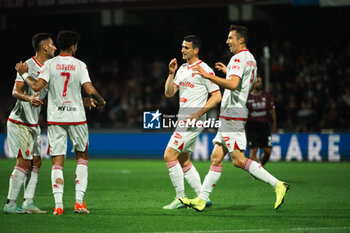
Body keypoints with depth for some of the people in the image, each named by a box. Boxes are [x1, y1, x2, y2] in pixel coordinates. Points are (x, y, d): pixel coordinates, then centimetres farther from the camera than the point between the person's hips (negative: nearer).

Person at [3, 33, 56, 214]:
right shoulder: (28, 65, -13)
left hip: (33, 123, 9)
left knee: (36, 162, 6)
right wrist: (29, 98, -42)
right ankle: (10, 204, -9)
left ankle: (28, 203, 9)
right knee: (24, 162, -12)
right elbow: (15, 91, -21)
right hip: (20, 122, -9)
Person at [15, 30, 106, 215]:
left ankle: (58, 204, -8)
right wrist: (101, 101, 7)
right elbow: (90, 90, -12)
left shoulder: (50, 64, -2)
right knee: (82, 157, 14)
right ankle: (79, 201, 4)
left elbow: (37, 86, -13)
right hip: (76, 117, -1)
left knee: (57, 161, 2)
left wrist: (24, 74, 4)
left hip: (55, 118, 1)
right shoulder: (79, 65, -4)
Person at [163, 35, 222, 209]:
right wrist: (171, 73, -1)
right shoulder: (182, 69, 16)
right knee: (183, 162, 11)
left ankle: (180, 198, -7)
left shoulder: (203, 69, -10)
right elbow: (169, 93, 12)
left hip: (193, 120, -9)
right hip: (183, 121, 9)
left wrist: (198, 113, -19)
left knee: (169, 155, -13)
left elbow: (217, 96, -11)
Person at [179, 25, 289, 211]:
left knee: (239, 160, -12)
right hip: (229, 116, 10)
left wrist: (209, 76, -27)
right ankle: (201, 199, 8)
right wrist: (227, 72, 32)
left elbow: (233, 84, -29)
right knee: (216, 157, 8)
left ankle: (277, 185, -11)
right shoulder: (250, 59, 18)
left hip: (233, 113, -10)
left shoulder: (238, 58, -13)